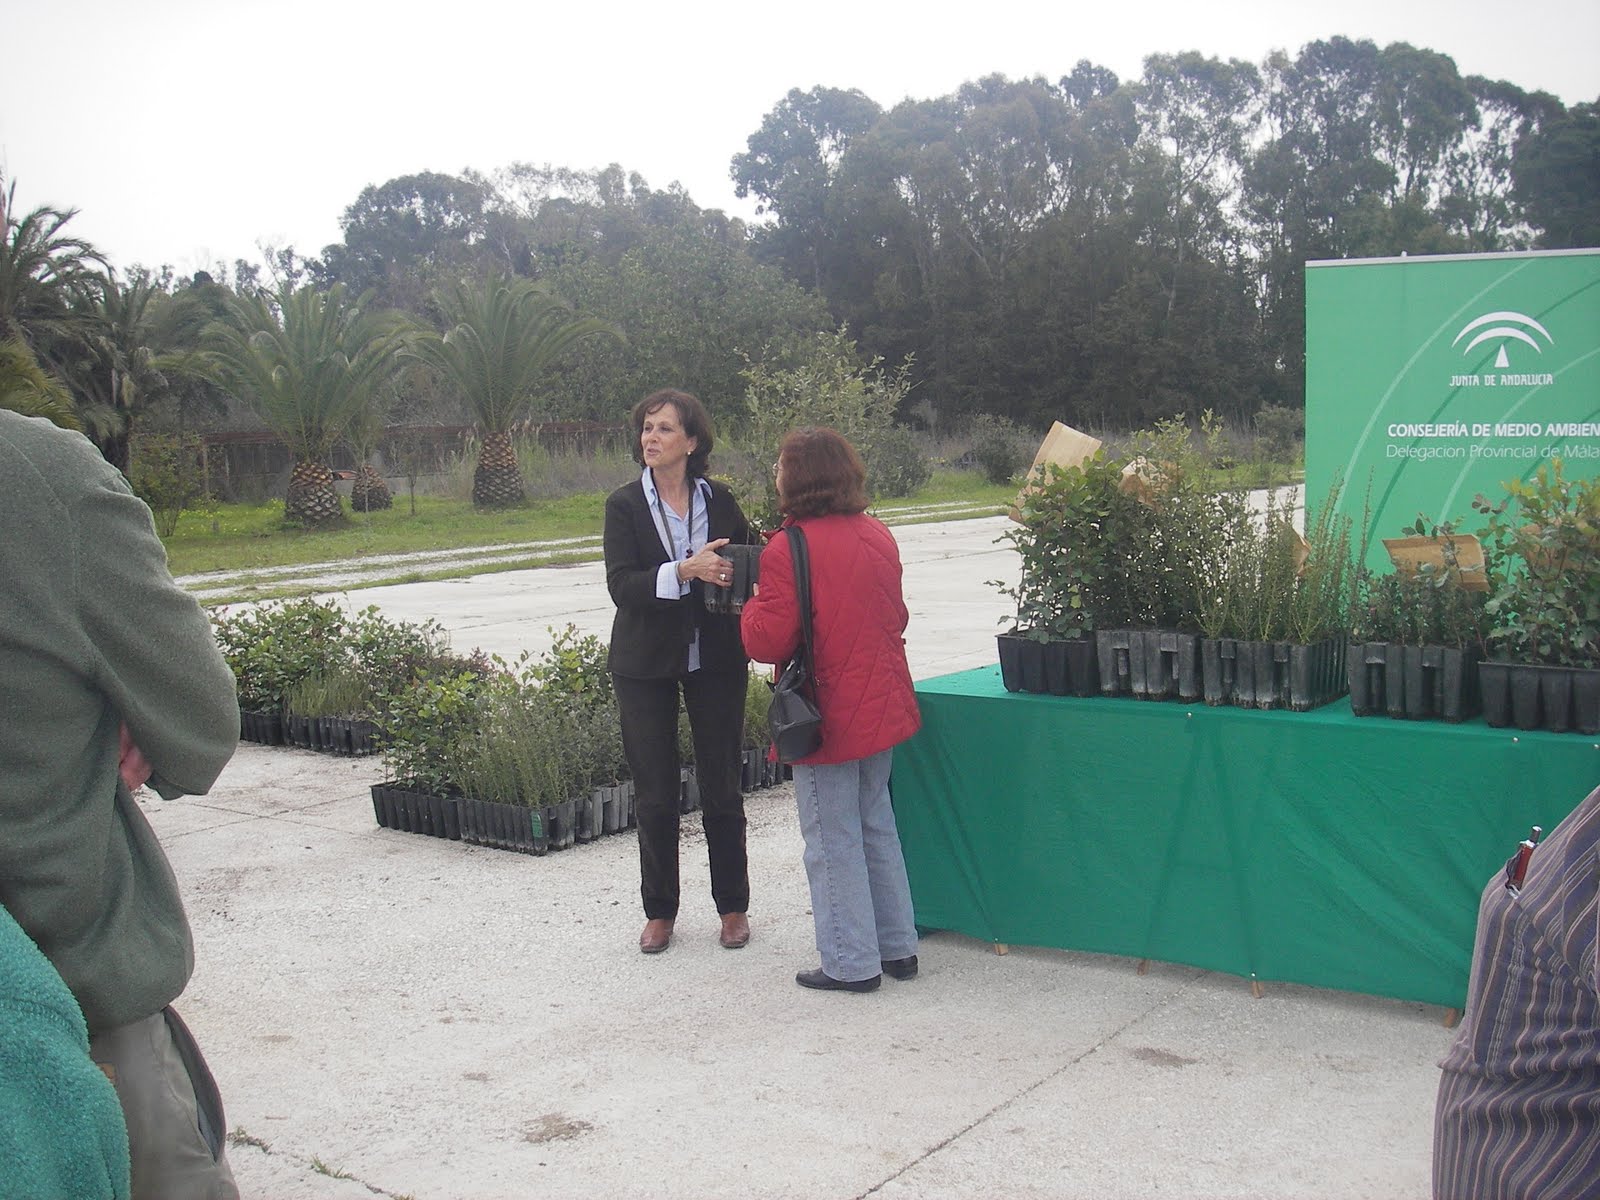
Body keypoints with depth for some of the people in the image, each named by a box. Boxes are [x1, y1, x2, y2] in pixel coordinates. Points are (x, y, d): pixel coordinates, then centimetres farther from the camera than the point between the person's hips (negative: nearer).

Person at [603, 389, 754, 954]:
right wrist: (684, 572, -29)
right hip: (646, 664, -1)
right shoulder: (624, 505, -3)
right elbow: (622, 586, -15)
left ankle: (733, 906, 21)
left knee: (722, 787, 7)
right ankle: (659, 911, 21)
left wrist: (733, 575, -14)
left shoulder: (720, 501, 2)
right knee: (654, 794, 6)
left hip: (715, 659, 1)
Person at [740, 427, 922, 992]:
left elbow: (768, 642, -19)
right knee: (877, 826, 19)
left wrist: (751, 602, -1)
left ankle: (852, 963, 11)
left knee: (834, 840, 4)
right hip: (883, 707, 7)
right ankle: (898, 947, 27)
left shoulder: (789, 549, -18)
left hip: (828, 719, -7)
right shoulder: (878, 535, 4)